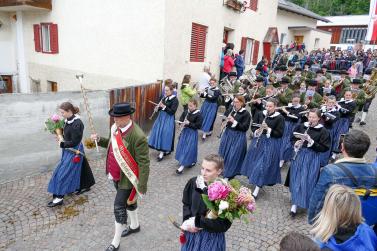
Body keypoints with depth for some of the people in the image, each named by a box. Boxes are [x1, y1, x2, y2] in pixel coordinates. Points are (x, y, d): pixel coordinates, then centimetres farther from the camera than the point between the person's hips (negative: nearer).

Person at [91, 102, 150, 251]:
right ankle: (135, 225, 49)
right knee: (128, 201, 25)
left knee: (119, 207, 2)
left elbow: (144, 164, -25)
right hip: (116, 175, 8)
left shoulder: (138, 137, -29)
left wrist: (142, 187, -24)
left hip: (127, 178, -8)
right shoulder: (116, 127, -4)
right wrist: (99, 139, -2)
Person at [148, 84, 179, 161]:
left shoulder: (175, 100, -12)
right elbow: (161, 109, 14)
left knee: (165, 134, -5)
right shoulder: (164, 98, 8)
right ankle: (166, 150, 24)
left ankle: (162, 153, 3)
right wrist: (159, 107, -8)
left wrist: (164, 107, -25)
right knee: (159, 133, 10)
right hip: (161, 117, 8)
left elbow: (172, 112, -18)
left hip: (168, 120, -8)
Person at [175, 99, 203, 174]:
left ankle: (182, 166, -1)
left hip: (192, 133, -7)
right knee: (182, 147, 15)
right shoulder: (187, 112, 1)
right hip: (185, 131, 7)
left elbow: (198, 126, -19)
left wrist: (189, 123, -23)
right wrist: (182, 123, -6)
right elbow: (181, 119, 15)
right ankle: (191, 162, 34)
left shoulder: (198, 114, -16)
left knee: (188, 149, -4)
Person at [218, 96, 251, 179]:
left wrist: (234, 121, -26)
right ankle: (222, 168, 37)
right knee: (224, 152, 16)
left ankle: (230, 173, 19)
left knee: (233, 155, 0)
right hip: (228, 134, 6)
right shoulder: (231, 110, 3)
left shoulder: (246, 114, -13)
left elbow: (245, 128, -18)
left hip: (239, 137, -6)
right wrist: (225, 122, -10)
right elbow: (225, 119, 14)